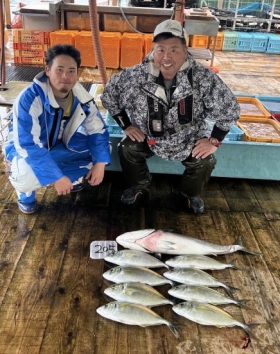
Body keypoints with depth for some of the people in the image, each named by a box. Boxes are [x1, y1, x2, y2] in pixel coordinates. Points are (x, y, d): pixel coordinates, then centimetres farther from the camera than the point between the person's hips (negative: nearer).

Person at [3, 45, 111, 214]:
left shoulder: (82, 96, -16)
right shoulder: (29, 98, -33)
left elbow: (98, 130, -8)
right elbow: (27, 145, -36)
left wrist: (100, 163, -22)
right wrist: (57, 177, -39)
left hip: (60, 145, 5)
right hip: (25, 148, -5)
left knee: (101, 150, -8)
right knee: (26, 174, -37)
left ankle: (71, 178, 15)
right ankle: (25, 192, 1)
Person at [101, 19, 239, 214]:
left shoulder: (203, 77, -23)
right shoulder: (137, 75, -19)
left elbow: (229, 109, -13)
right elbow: (109, 94, -4)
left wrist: (214, 140, -15)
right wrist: (126, 125, -6)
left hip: (189, 139, -1)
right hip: (148, 137, 1)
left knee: (206, 162, -20)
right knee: (127, 149, -18)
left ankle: (191, 193, 16)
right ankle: (140, 185, 14)